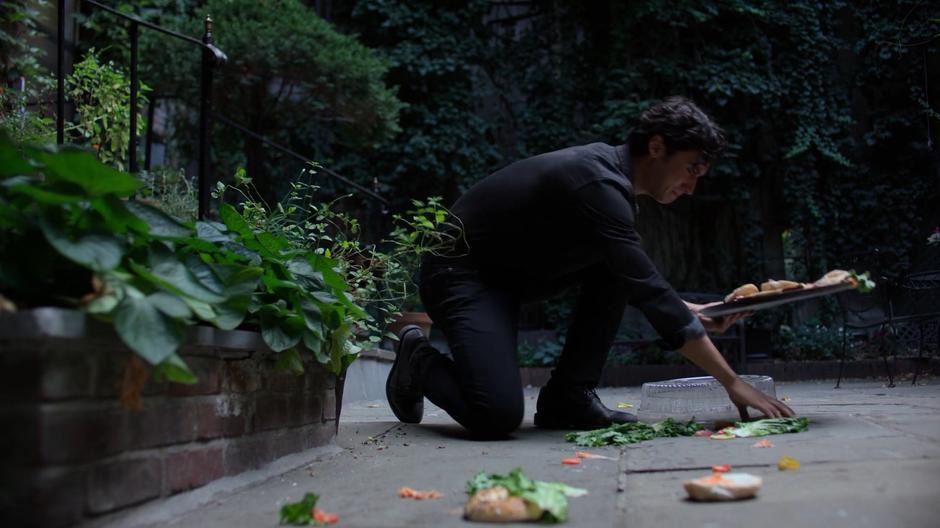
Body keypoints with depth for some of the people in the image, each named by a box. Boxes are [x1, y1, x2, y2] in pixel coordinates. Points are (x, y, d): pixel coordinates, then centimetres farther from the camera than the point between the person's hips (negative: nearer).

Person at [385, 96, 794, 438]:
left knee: (615, 268, -1)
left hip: (509, 271, 10)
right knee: (498, 415, -23)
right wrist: (732, 383, -25)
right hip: (459, 270, -10)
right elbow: (650, 294, -28)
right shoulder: (599, 185, -25)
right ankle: (420, 361, 7)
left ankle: (567, 398, 4)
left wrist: (693, 313, 10)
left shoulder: (609, 169, 5)